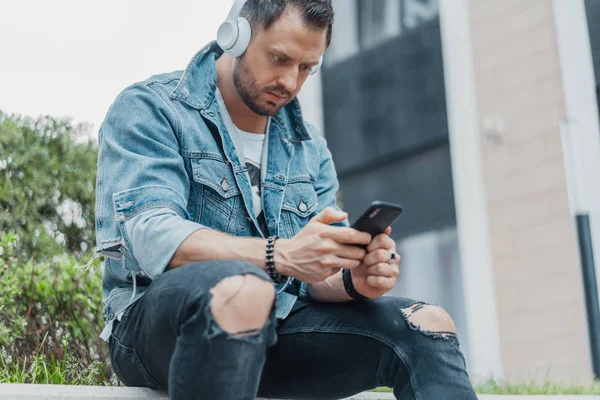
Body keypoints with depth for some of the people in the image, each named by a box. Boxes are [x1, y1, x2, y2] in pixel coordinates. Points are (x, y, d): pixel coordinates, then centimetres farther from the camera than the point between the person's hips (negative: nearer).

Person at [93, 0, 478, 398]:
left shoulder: (311, 149, 14)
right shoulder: (149, 110, -3)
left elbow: (317, 280, 10)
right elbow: (152, 237, -19)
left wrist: (353, 279, -16)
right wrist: (280, 255, -32)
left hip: (271, 333, 5)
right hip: (156, 326, -5)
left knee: (427, 324, -14)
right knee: (243, 288, -39)